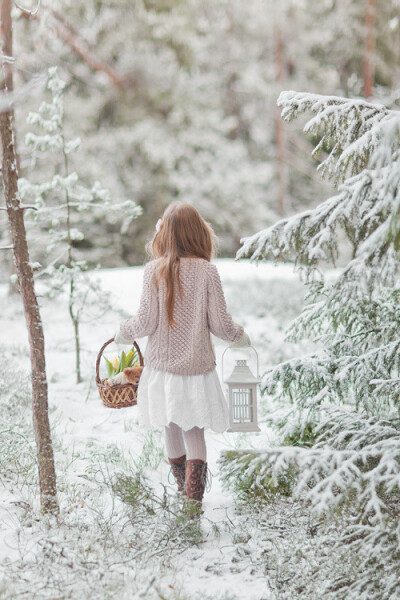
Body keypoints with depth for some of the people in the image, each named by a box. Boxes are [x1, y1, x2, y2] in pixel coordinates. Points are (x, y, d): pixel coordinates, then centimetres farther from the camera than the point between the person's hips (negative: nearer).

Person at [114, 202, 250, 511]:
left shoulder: (154, 270, -9)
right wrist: (240, 336, 14)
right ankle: (194, 495, -5)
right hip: (197, 366, -1)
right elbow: (220, 324, -7)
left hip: (162, 366, 1)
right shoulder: (207, 271, -10)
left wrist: (123, 332, 13)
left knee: (172, 430, 18)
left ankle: (182, 491, 34)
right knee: (195, 431, 8)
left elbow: (146, 323, -8)